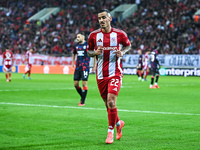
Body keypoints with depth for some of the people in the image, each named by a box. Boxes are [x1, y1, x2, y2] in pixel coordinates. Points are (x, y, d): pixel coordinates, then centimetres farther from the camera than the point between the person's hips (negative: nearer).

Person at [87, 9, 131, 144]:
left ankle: (111, 131, -3)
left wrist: (122, 52, -6)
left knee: (111, 101, -16)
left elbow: (128, 45, 15)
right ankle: (118, 123, 37)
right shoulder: (94, 35, 3)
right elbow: (89, 51, 14)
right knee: (107, 103, 10)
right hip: (101, 75, 3)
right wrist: (95, 53, -8)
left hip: (115, 73, -3)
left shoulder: (119, 34, -2)